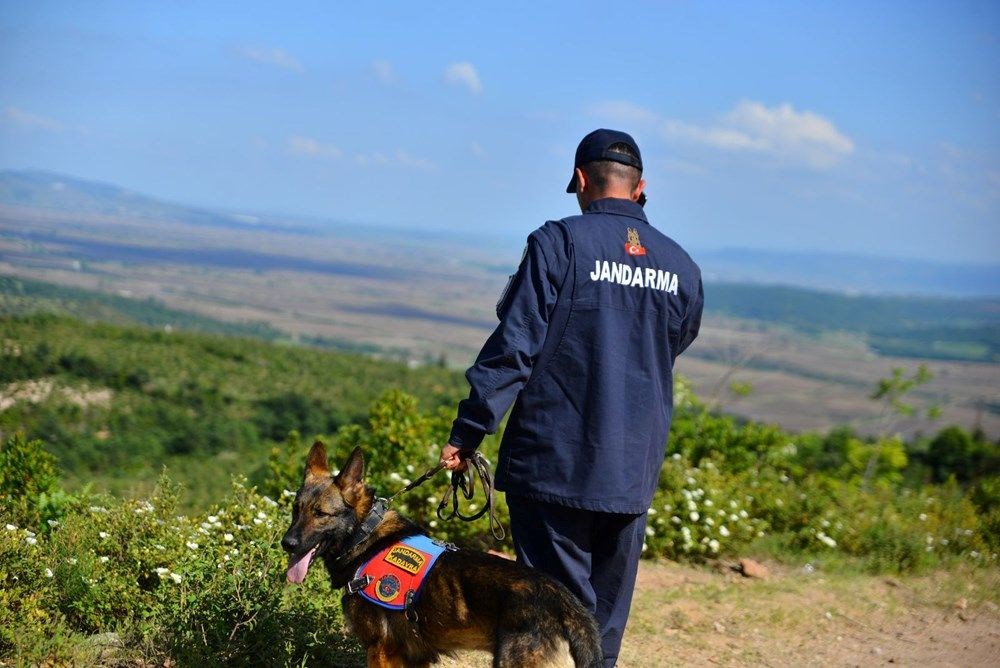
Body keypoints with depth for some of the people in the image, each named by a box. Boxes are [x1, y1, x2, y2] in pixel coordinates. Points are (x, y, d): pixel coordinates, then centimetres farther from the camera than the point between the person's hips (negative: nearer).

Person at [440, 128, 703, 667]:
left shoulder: (560, 243, -8)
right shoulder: (681, 268, 7)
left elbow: (514, 345, -12)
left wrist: (468, 431, -8)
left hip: (554, 461, -5)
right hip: (635, 471, 5)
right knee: (606, 622, 14)